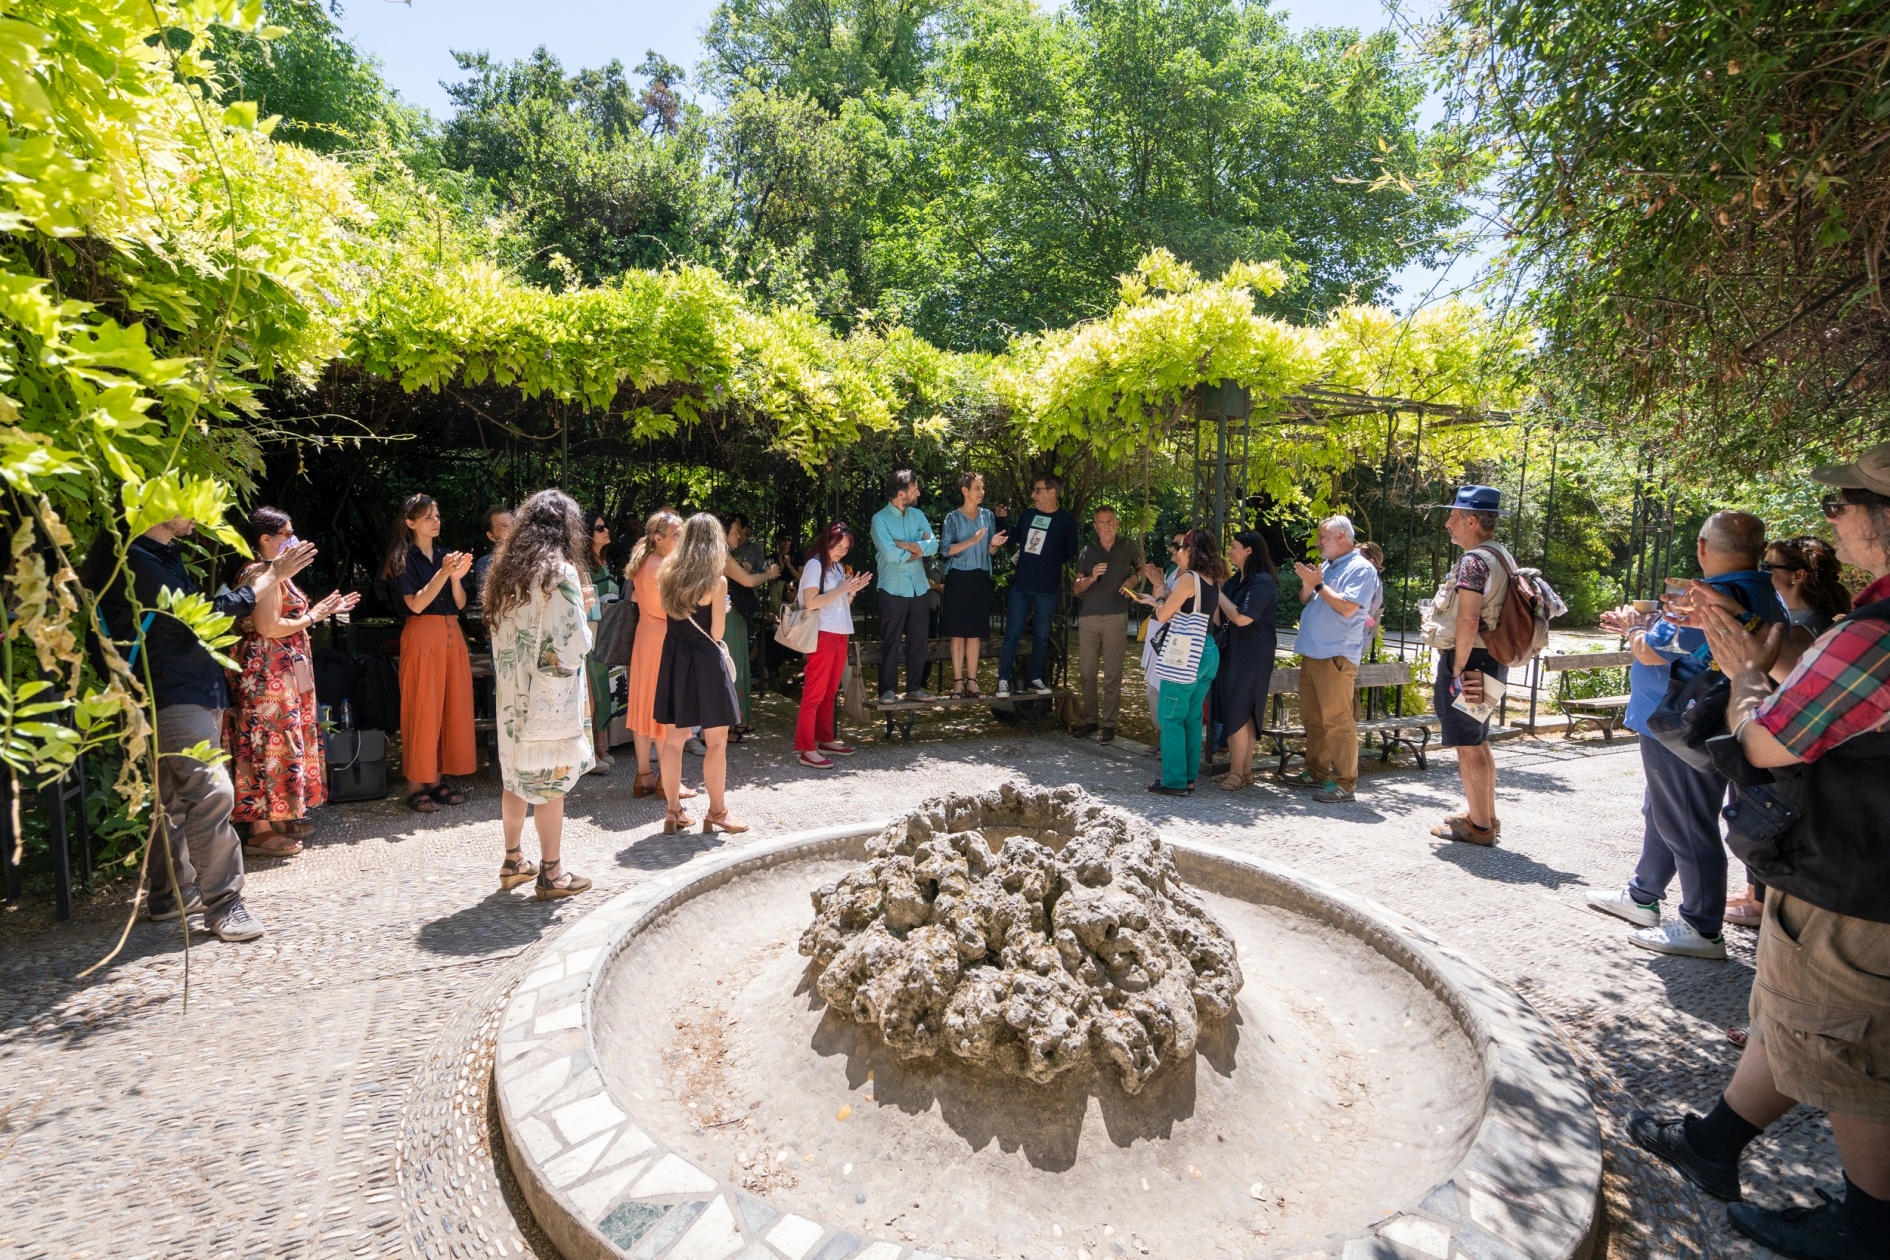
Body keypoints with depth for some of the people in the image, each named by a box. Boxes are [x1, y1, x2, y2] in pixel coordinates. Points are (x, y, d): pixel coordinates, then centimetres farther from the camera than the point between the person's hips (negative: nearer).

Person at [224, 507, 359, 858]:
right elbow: (269, 628, -22)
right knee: (270, 742, -7)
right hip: (266, 671, -11)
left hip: (280, 671, 11)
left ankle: (279, 818, 25)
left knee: (280, 741, 15)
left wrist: (323, 610, 14)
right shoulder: (262, 574, -15)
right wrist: (311, 617, -11)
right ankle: (261, 832, -1)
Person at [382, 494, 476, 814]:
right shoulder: (404, 559, -1)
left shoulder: (445, 555, 14)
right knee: (422, 709, -4)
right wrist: (443, 573, -19)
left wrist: (456, 577, -10)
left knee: (452, 707, 6)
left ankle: (437, 780, 15)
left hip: (452, 635, 6)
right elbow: (416, 604, -11)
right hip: (422, 636, -6)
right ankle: (416, 786, 4)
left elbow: (460, 603, 8)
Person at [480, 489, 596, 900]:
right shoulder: (560, 572, -15)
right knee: (551, 781, 2)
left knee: (516, 776, 17)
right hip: (550, 695, -7)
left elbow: (497, 628, 15)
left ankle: (513, 861, 28)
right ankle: (551, 873, 11)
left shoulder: (505, 568, 7)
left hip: (511, 692, 7)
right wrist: (584, 639, 2)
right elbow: (575, 642, -17)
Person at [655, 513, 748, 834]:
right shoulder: (717, 581, -11)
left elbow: (667, 610, 12)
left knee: (673, 738, 11)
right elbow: (716, 633, -9)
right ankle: (717, 812, 11)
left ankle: (674, 811, 18)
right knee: (716, 742, 4)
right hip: (705, 661, -6)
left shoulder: (668, 573, 3)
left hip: (674, 659, 6)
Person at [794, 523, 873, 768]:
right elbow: (811, 603, -17)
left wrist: (853, 590, 4)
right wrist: (841, 589, -16)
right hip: (822, 635, -8)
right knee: (814, 694, -8)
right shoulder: (814, 564, -7)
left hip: (840, 634, 8)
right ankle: (807, 750, -7)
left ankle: (826, 741, 21)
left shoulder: (839, 567, 17)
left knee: (830, 693, 13)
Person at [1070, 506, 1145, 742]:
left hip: (1116, 617, -2)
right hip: (1088, 616, 2)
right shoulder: (1088, 551, 9)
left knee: (1112, 674, -2)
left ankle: (1108, 723, 3)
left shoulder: (1129, 546, 6)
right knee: (1087, 672, 3)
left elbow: (1142, 569, 21)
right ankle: (1090, 720, 13)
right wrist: (1091, 577, -13)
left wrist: (1132, 579, -1)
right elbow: (1077, 588, 8)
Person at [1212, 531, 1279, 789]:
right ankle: (1244, 770, 17)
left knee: (1238, 713, -6)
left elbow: (1241, 617, -23)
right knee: (1245, 715, 11)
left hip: (1251, 657, -9)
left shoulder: (1262, 581, -15)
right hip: (1236, 654, 9)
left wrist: (1217, 592, -14)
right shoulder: (1241, 580, 14)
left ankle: (1237, 772, 1)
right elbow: (1225, 616, 17)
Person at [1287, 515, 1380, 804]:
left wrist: (1318, 584, -13)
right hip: (1311, 653, 9)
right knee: (1311, 718, 14)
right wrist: (1307, 584, 0)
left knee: (1337, 721, -8)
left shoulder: (1361, 569, -7)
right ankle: (1316, 772, 24)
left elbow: (1347, 607, -19)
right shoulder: (1326, 567, 16)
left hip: (1336, 656, -9)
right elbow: (1305, 601, 19)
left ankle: (1344, 782, -2)